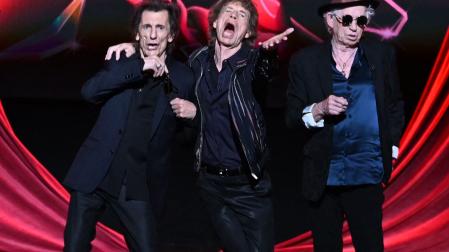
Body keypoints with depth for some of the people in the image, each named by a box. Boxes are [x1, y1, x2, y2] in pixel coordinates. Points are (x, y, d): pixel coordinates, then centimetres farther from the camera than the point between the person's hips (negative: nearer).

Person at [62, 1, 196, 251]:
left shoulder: (183, 77, 2)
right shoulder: (121, 64, 6)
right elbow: (89, 91, -14)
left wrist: (195, 112, -14)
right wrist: (139, 68, -21)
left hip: (138, 184, -1)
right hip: (94, 175, 2)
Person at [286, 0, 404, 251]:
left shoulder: (383, 54, 3)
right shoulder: (305, 61, 0)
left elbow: (395, 106, 11)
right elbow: (292, 116, -1)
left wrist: (391, 149, 4)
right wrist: (319, 109, -19)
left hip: (367, 176, 0)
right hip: (323, 178, 1)